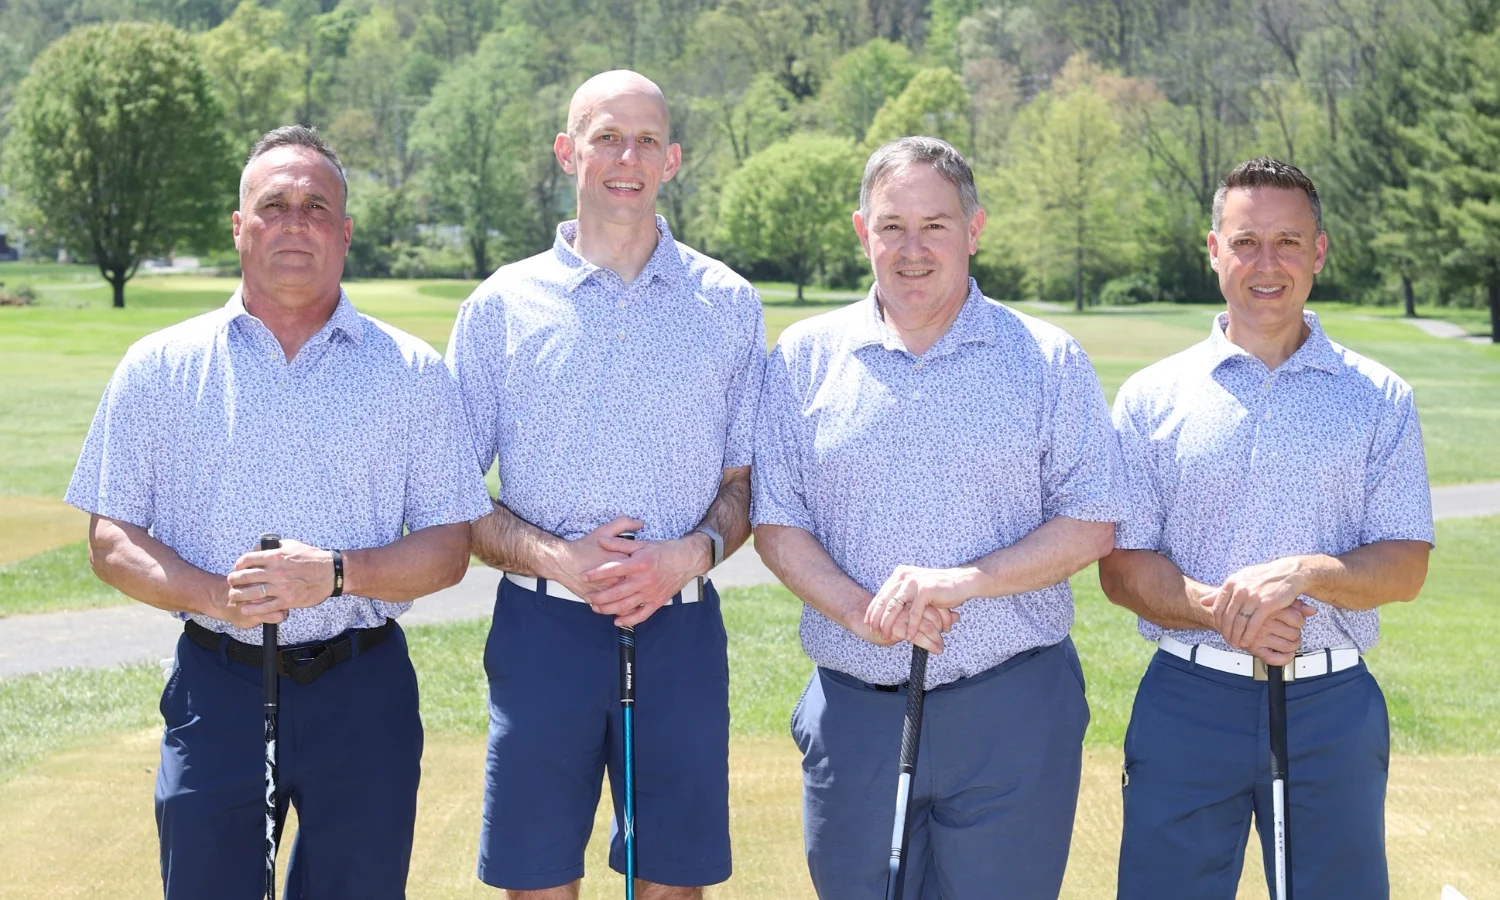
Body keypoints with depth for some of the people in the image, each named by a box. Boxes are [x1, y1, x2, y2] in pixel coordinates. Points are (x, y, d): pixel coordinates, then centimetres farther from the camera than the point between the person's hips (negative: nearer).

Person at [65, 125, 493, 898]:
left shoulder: (411, 373, 4)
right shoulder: (159, 368, 5)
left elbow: (448, 549, 1)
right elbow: (111, 544, 2)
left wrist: (337, 573, -17)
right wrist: (215, 595, -17)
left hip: (362, 691, 0)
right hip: (216, 689, 0)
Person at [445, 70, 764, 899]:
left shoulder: (729, 305, 5)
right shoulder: (500, 307, 2)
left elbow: (747, 480, 10)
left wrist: (691, 554, -11)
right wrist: (558, 559, -15)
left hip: (680, 630, 1)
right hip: (543, 631, -1)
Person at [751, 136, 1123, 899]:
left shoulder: (1048, 360, 1)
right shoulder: (804, 358, 5)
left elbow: (1090, 526, -2)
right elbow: (777, 527, 3)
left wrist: (963, 581, -17)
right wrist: (864, 613, -16)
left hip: (1012, 714, -1)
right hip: (855, 713, 1)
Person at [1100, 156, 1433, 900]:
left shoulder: (1380, 399, 5)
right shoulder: (1152, 398, 4)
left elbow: (1405, 567, 0)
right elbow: (1121, 568, 0)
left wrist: (1304, 573, -19)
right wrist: (1218, 608, -18)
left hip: (1334, 706, 1)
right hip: (1188, 699, 0)